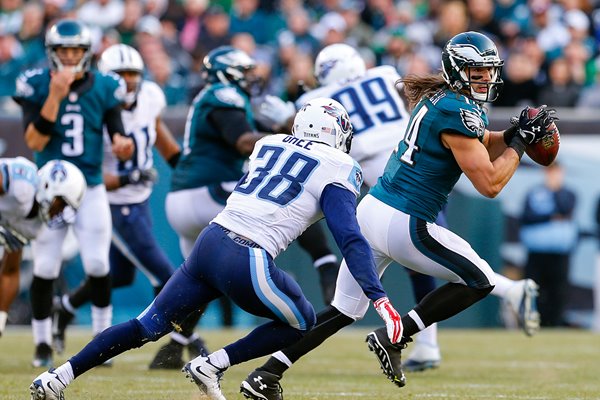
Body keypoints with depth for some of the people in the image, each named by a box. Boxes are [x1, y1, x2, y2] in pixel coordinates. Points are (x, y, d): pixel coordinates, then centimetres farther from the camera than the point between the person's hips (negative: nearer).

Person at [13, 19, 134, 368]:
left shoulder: (105, 88, -1)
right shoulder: (37, 86, -7)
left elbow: (119, 135, 2)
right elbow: (35, 142, -16)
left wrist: (123, 146, -23)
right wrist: (56, 96, -23)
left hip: (91, 189, 1)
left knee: (98, 264, -5)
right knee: (45, 268, -1)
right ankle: (43, 344, 12)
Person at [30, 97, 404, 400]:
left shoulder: (269, 145, 18)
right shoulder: (337, 171, 0)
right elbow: (350, 240, -8)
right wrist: (380, 299, -12)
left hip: (209, 242, 6)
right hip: (247, 263, -6)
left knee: (148, 326, 14)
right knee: (302, 323, 20)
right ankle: (212, 366, 8)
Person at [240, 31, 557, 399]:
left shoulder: (438, 97, 14)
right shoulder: (458, 111, -15)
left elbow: (483, 145, 27)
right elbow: (489, 183, -16)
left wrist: (515, 134, 8)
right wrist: (519, 142, -5)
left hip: (371, 209, 9)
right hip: (403, 225, -9)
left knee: (345, 310, 15)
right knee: (480, 281, 6)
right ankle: (394, 339, 1)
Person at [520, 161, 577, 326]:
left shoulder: (568, 194, 12)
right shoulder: (533, 194, 12)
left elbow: (566, 210, -9)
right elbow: (526, 218, 0)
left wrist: (556, 190, -3)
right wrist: (551, 217, -7)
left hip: (560, 252, 0)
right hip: (536, 252, 0)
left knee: (558, 291, -7)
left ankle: (555, 324, -5)